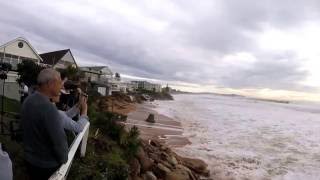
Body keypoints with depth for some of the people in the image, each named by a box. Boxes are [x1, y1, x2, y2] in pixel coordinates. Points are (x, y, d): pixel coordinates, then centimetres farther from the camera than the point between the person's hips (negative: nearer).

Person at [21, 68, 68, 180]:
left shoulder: (28, 100, -4)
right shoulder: (48, 108, -31)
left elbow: (27, 128, 7)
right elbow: (59, 140, -28)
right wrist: (63, 159, -10)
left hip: (29, 159, 7)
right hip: (46, 164, -7)